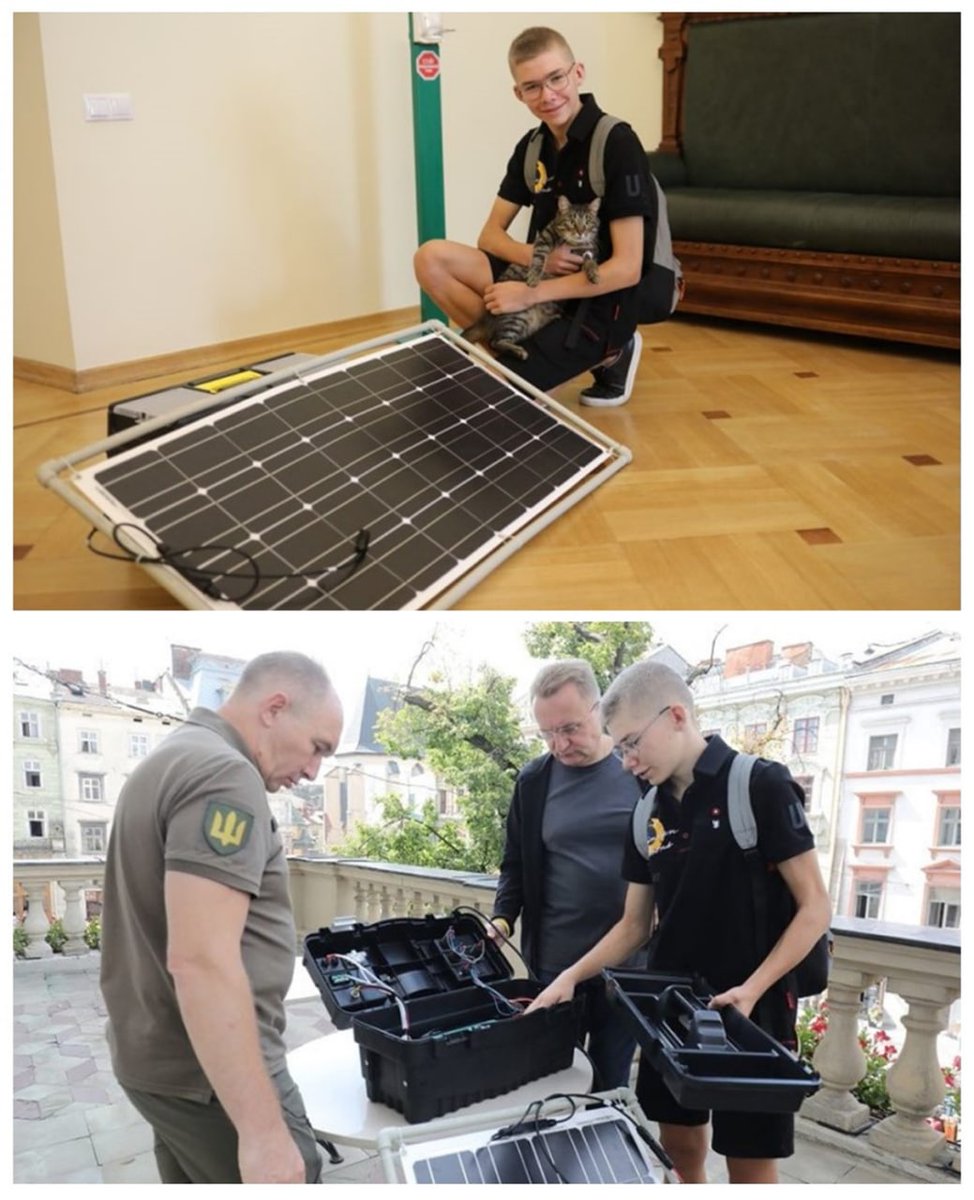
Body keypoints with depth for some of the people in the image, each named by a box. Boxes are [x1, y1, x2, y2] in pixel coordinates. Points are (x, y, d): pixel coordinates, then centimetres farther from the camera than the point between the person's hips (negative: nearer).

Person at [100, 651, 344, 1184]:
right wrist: (264, 1130, -26)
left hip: (157, 1056, 10)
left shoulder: (169, 760, 11)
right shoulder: (224, 774, -20)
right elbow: (200, 961, -27)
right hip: (212, 1073, -10)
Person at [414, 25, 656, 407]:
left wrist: (531, 294, -21)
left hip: (596, 306, -6)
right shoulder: (532, 146, 5)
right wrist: (536, 257, -16)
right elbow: (490, 234, 7)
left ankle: (602, 354, 2)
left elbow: (626, 269, -21)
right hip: (541, 277, 7)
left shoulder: (617, 144, -17)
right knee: (432, 258, -9)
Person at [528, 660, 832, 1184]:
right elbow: (634, 924, 11)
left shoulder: (760, 786, -13)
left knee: (750, 1164, 3)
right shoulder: (647, 815, 5)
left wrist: (750, 991, -22)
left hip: (751, 1010, -5)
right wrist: (571, 976, -2)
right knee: (678, 1140, 17)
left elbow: (814, 908, -13)